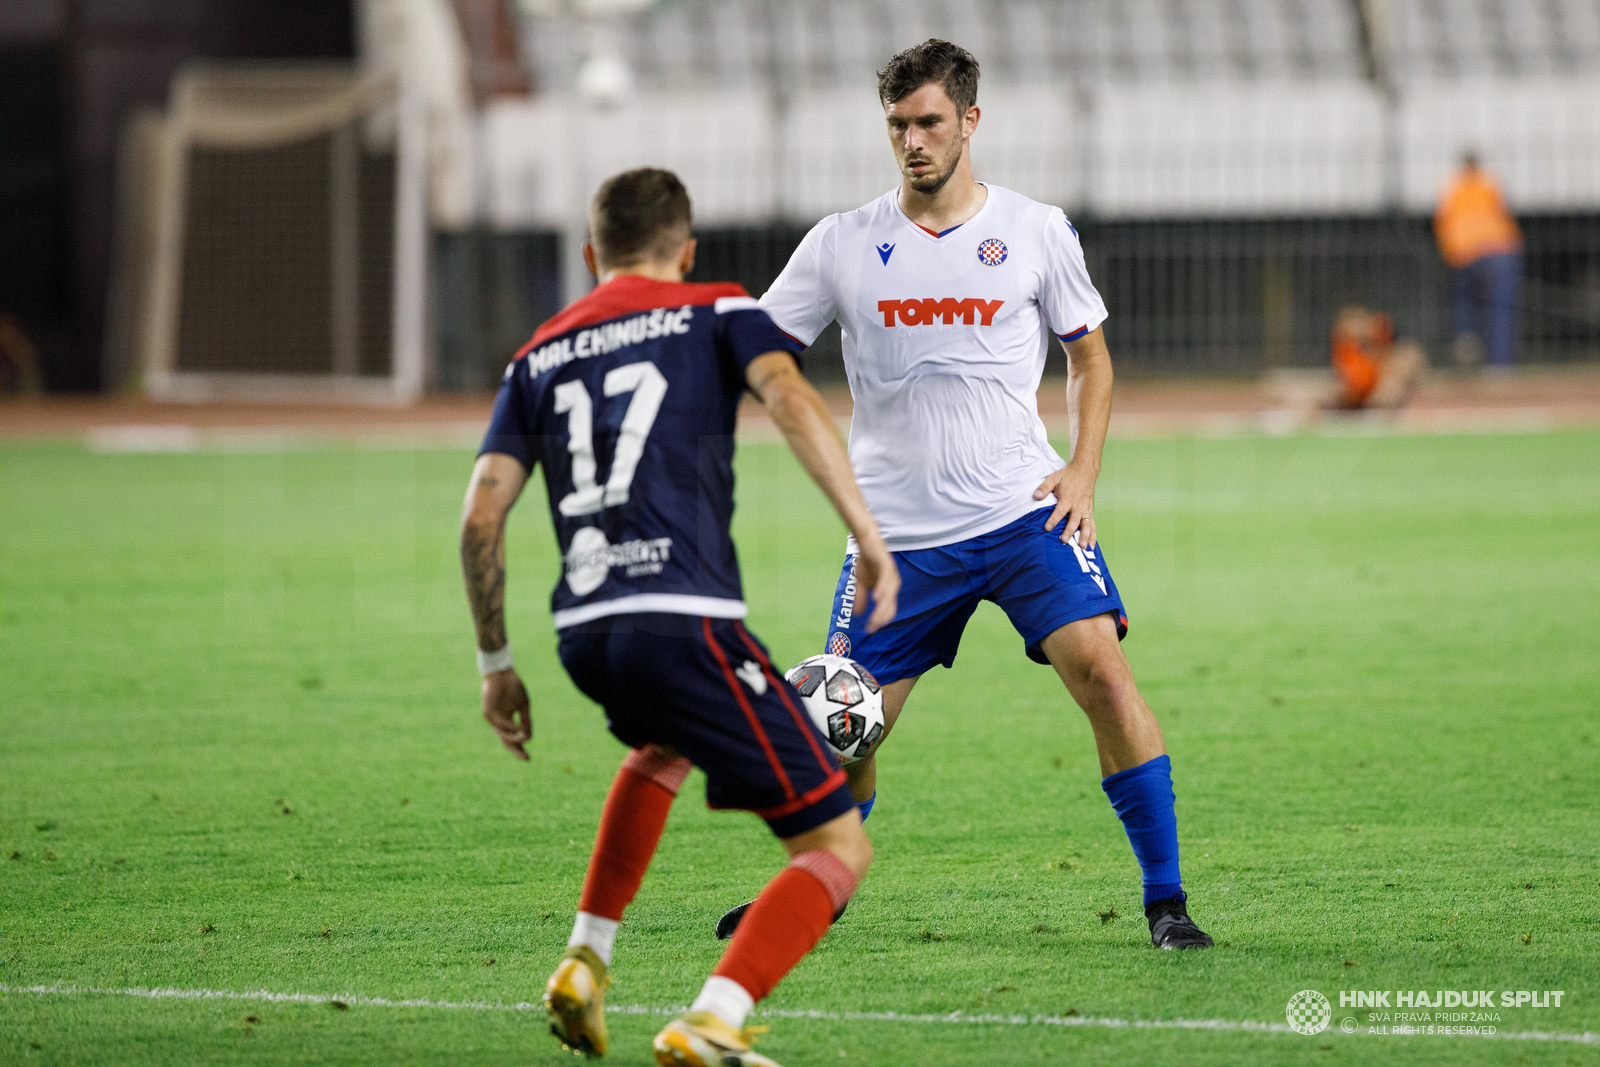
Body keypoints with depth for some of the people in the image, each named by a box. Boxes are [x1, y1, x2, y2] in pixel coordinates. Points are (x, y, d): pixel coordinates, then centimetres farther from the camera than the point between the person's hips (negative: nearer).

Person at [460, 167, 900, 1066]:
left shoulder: (541, 357, 22)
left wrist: (497, 665, 22)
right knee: (840, 848, 0)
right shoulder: (718, 315, 11)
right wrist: (869, 536, -16)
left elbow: (481, 516, 14)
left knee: (665, 746, 41)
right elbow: (791, 396, -10)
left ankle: (586, 964, 28)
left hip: (584, 635, 6)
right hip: (684, 618, -6)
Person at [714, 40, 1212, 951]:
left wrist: (1083, 472, 0)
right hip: (897, 530, 1)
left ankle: (1166, 901, -10)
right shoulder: (843, 245, 4)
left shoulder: (1036, 233, 3)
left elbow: (1091, 357, 14)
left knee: (1102, 671, -19)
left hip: (1023, 509, -1)